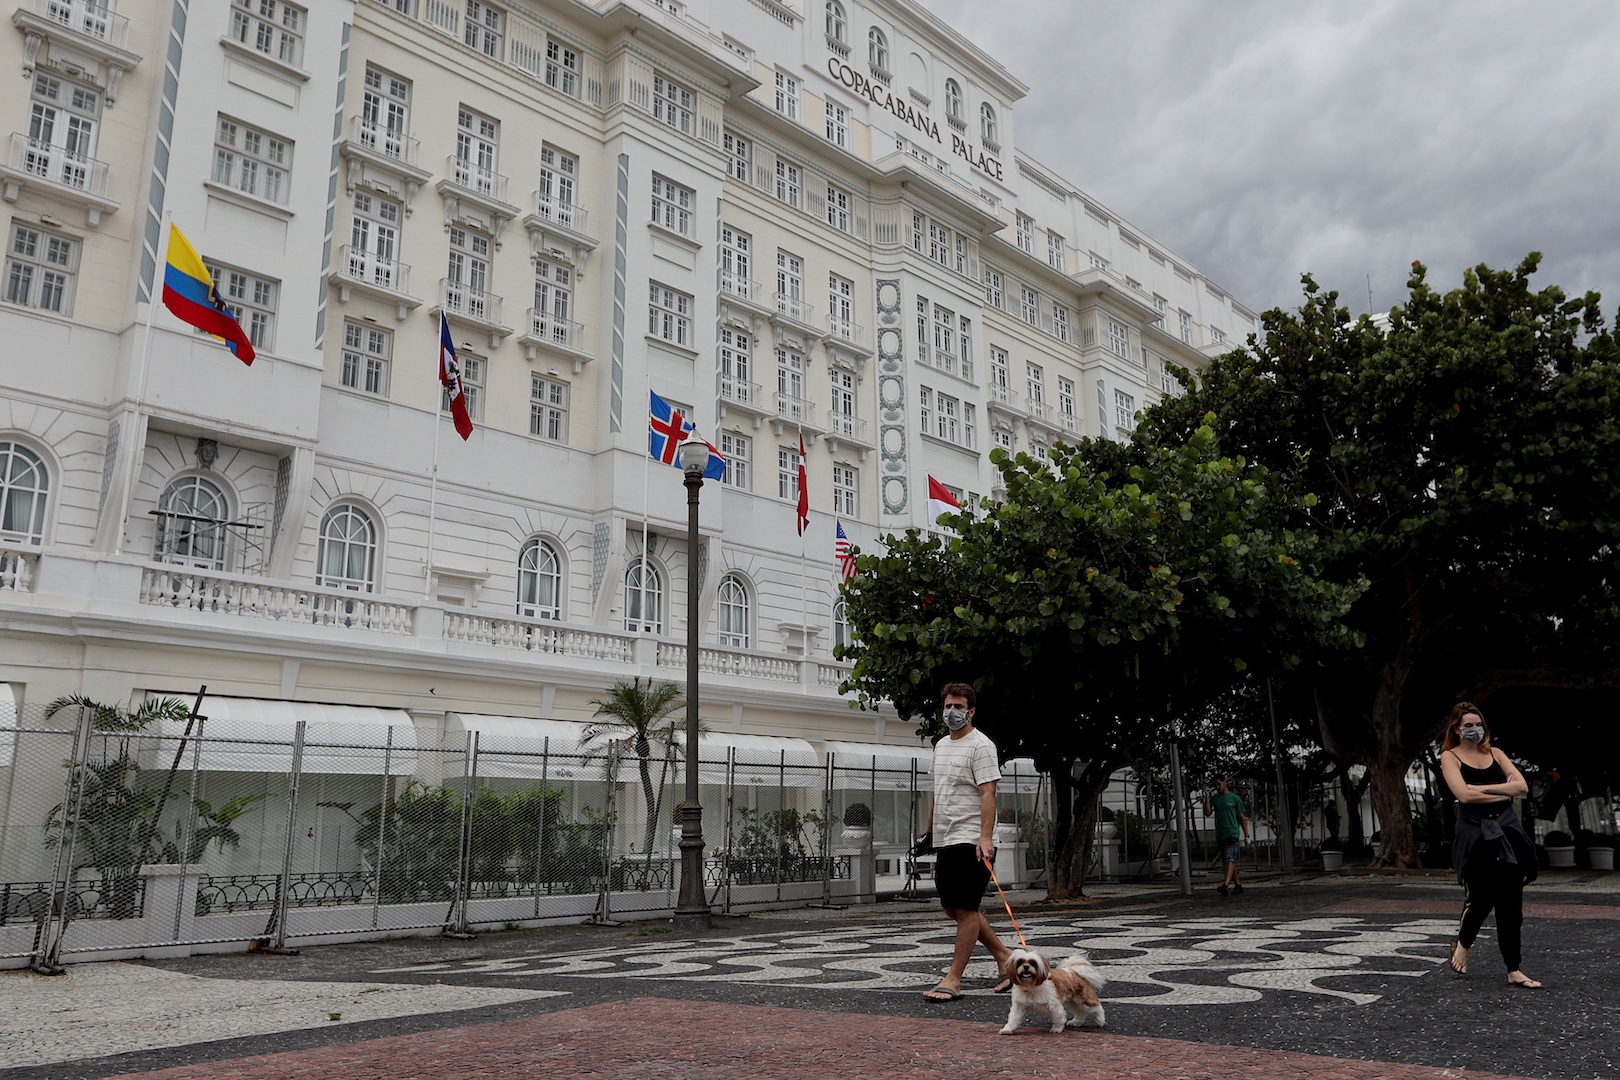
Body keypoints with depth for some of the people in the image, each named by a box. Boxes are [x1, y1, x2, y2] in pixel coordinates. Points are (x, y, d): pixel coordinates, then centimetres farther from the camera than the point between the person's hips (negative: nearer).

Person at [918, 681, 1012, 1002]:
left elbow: (988, 794, -18)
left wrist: (985, 836, -27)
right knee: (953, 909, 14)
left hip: (970, 841, -10)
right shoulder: (940, 745, 17)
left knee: (965, 909, -5)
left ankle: (953, 980, -1)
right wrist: (932, 831, 25)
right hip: (945, 842, 10)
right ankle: (1003, 955, 26)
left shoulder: (980, 745, -10)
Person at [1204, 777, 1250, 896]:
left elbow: (1242, 817, 3)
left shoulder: (1234, 798, 0)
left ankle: (1225, 885, -28)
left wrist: (1246, 835, 0)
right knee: (1229, 861, 10)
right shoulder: (1214, 798, 9)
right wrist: (1207, 799, -11)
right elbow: (1207, 813, -1)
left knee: (1230, 859, -16)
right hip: (1220, 835, 5)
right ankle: (1238, 884, 20)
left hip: (1233, 833, -5)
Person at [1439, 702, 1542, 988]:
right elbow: (1464, 794, -14)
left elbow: (1522, 785, 0)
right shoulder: (1450, 756, 0)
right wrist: (1504, 791, -6)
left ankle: (1514, 970, 8)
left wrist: (1483, 788, -10)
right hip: (1476, 833, -4)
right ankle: (1462, 943, 28)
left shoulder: (1495, 753, 13)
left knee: (1511, 903, 2)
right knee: (1481, 898, -3)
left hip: (1508, 830, 4)